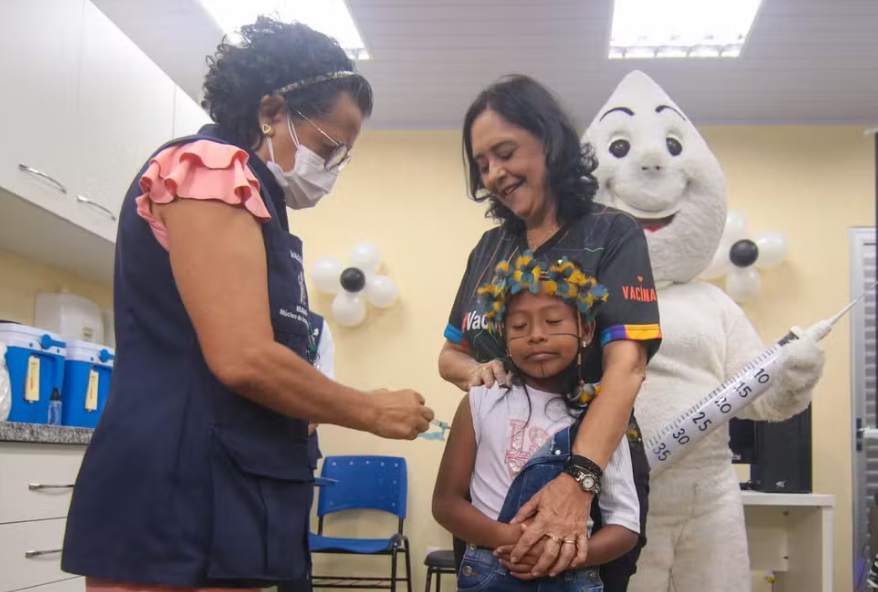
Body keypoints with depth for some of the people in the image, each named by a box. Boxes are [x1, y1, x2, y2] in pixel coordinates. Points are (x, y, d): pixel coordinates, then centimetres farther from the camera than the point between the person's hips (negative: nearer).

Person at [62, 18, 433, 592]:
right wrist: (372, 412, -5)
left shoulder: (253, 199, 22)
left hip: (223, 497, 10)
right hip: (178, 499, -10)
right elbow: (243, 360, -19)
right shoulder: (210, 166, -9)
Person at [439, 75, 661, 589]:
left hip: (593, 475, -5)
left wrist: (578, 480, -36)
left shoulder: (612, 235, -8)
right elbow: (450, 353, 16)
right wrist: (475, 371, -9)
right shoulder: (490, 248, 9)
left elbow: (625, 365, -21)